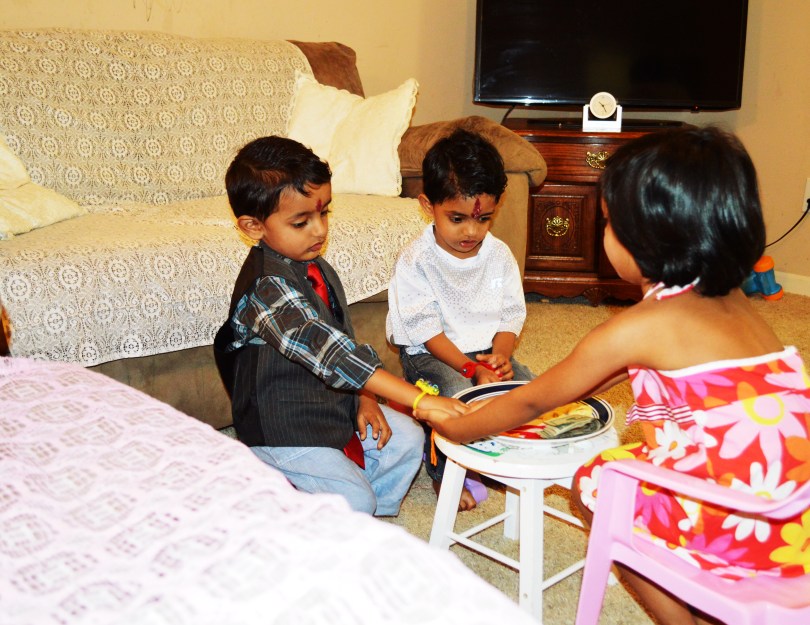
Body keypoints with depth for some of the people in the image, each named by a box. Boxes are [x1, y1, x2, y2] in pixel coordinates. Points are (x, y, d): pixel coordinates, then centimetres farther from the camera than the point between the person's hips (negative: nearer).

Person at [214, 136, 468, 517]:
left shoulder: (316, 269, 4)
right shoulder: (267, 288, -29)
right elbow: (326, 350, -41)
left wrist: (365, 399, -2)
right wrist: (419, 398, -46)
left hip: (334, 411, 9)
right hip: (282, 434, -9)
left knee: (406, 438, 3)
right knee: (354, 500, -17)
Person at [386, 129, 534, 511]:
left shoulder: (499, 255, 2)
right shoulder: (415, 261, -13)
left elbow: (511, 315, 4)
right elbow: (427, 330, -15)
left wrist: (500, 354, -18)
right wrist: (473, 370, -24)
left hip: (487, 352, 5)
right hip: (431, 355, -4)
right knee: (456, 396, -33)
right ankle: (444, 471, -5)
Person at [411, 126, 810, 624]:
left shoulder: (638, 328, -14)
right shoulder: (729, 299, 8)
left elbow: (533, 402, 0)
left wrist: (457, 428, 16)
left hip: (752, 531, -8)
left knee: (593, 485, 11)